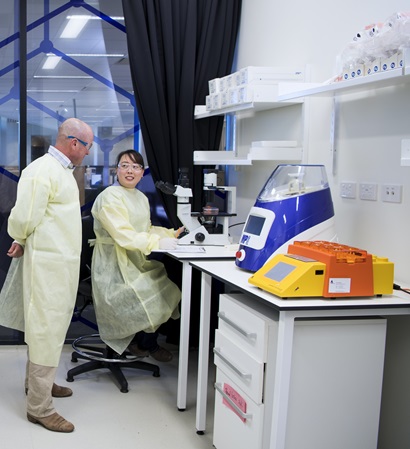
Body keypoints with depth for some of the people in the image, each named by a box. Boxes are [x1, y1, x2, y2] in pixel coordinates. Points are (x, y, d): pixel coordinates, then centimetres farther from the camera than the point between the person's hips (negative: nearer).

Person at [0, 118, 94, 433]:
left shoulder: (63, 170, 14)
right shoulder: (42, 171, -18)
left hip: (64, 262, 9)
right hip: (48, 263, -9)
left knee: (54, 327, 20)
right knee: (46, 332, -3)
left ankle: (39, 382, 36)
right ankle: (39, 407, 6)